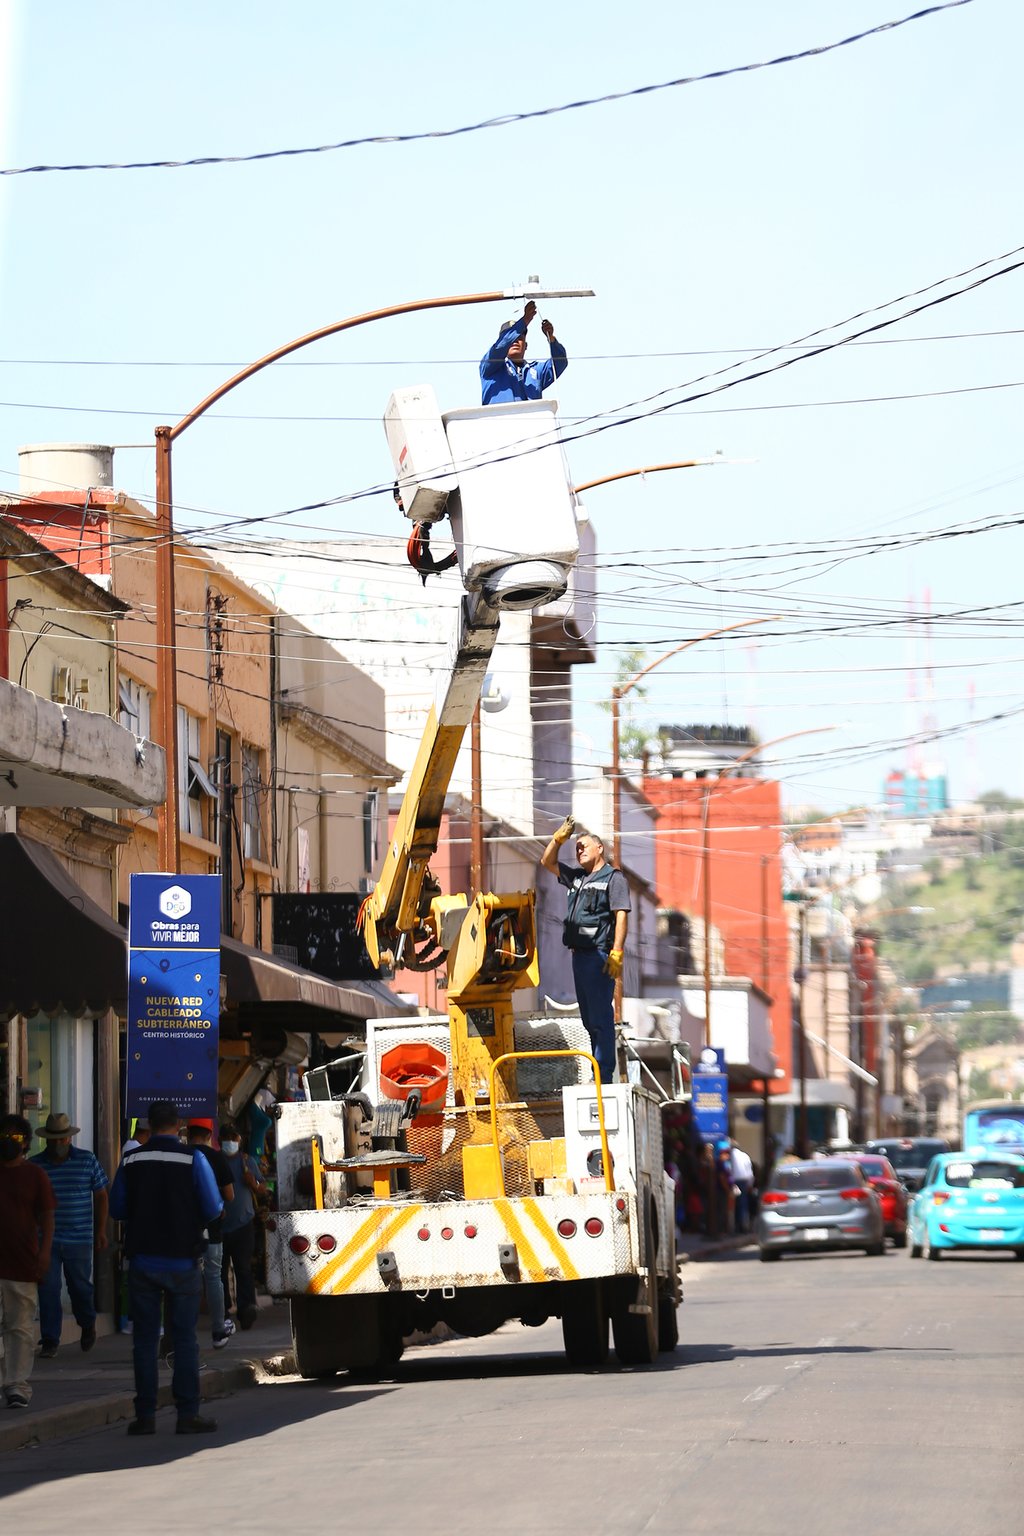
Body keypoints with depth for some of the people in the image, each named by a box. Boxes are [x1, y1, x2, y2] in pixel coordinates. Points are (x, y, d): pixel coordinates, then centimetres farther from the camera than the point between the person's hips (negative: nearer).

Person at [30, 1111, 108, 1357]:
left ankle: (88, 1325, 38)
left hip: (79, 1239, 0)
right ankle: (49, 1341, 5)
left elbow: (101, 1196, 5)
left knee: (80, 1286, 10)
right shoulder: (34, 1165, 1)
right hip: (46, 1240, 0)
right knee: (48, 1290, -2)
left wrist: (101, 1231, 2)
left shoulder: (87, 1160, 0)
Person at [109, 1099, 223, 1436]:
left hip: (142, 1259, 2)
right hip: (181, 1261, -2)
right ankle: (187, 1413, 2)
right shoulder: (193, 1159, -8)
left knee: (145, 1338, 7)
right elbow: (213, 1209, -7)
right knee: (185, 1338, 4)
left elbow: (117, 1209, 4)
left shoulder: (131, 1161, -1)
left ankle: (145, 1415, 6)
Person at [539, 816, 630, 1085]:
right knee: (589, 1019, 10)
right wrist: (559, 838, 12)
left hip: (599, 955, -9)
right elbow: (547, 862, 29)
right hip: (579, 956, 9)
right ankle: (599, 1075, 14)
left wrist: (616, 953, -19)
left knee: (601, 1018, -11)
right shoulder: (577, 879, 21)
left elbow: (621, 916, -10)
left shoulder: (613, 878, -1)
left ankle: (604, 1077, -13)